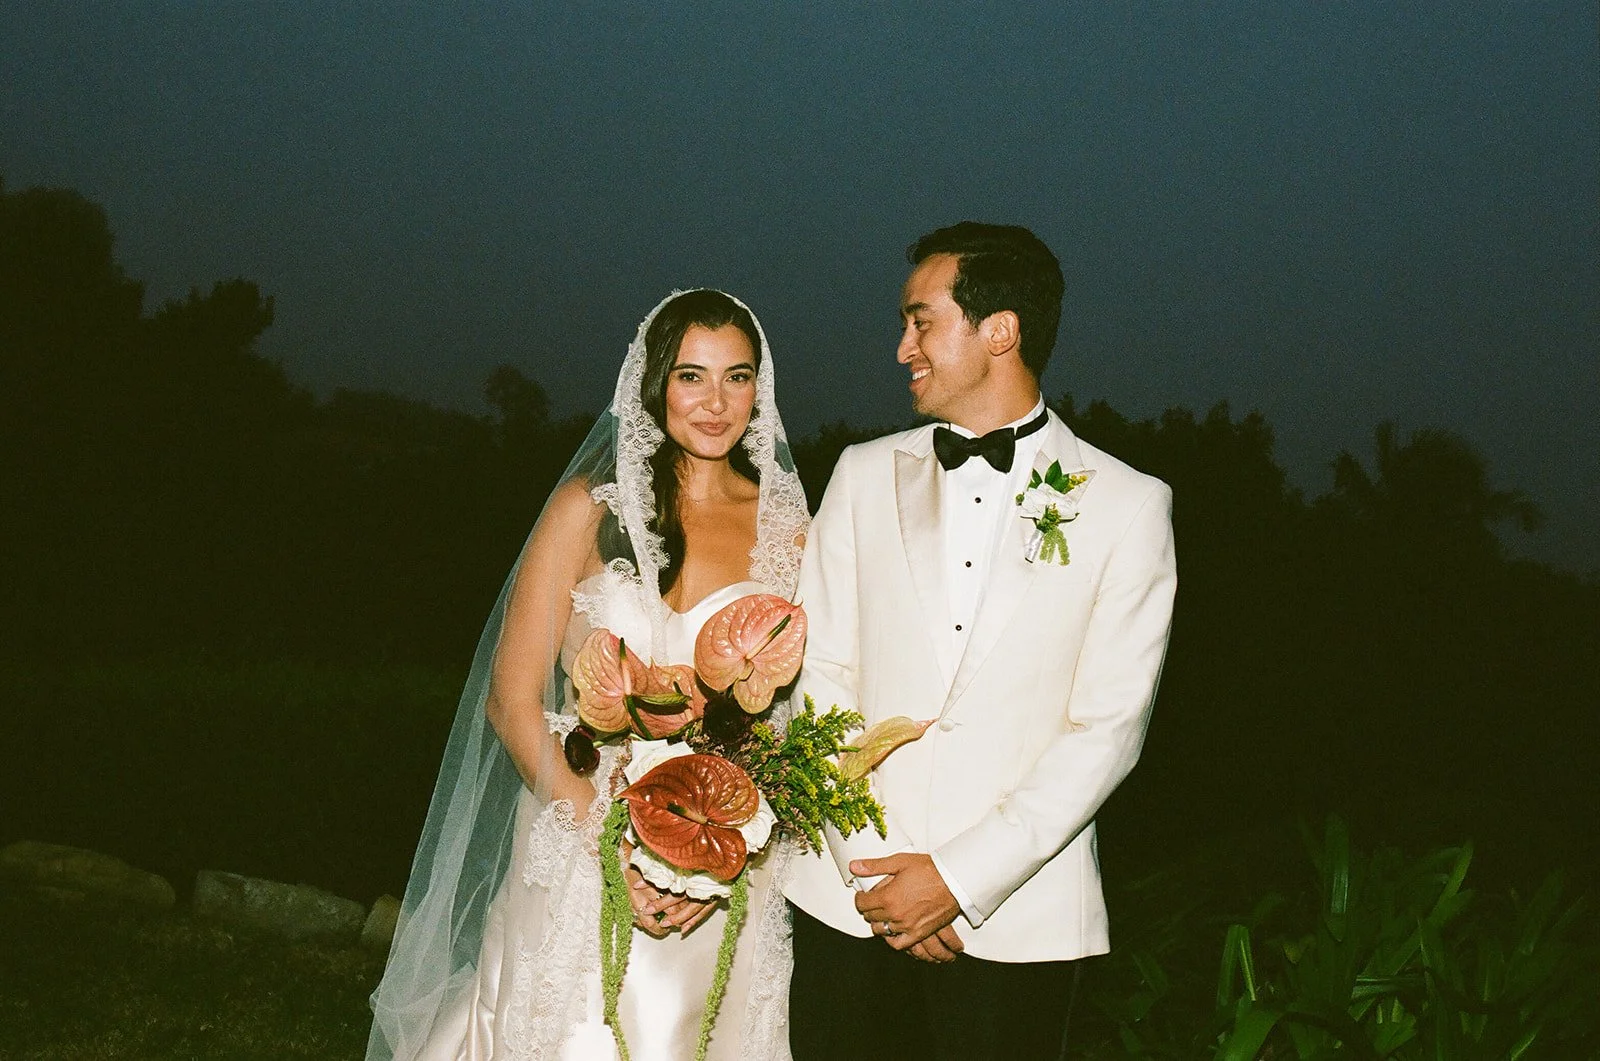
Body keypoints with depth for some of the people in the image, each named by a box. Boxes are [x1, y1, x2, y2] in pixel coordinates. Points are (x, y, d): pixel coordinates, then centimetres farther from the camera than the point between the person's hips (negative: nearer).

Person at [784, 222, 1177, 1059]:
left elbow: (1109, 725, -6)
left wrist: (959, 879, -11)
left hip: (1016, 923, -2)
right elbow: (818, 674, 4)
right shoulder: (866, 474, 8)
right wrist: (871, 863, -7)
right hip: (849, 904, 2)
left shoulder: (1127, 504, -1)